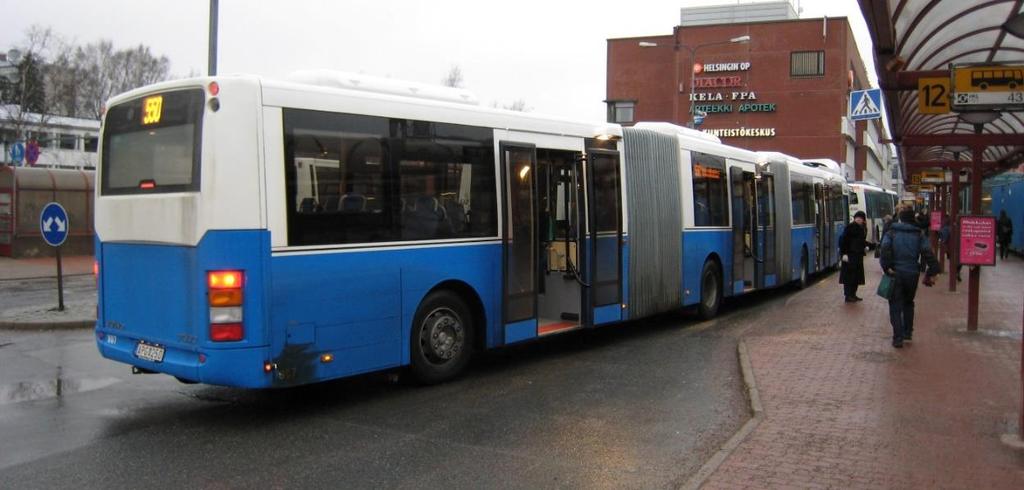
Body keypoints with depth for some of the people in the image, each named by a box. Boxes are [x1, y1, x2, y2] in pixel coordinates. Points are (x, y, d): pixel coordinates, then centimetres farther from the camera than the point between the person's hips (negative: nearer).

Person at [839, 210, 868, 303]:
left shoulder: (863, 228, 12)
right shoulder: (850, 227, -11)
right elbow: (843, 240, -15)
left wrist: (866, 246, 6)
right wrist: (844, 253, -20)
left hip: (858, 255, 8)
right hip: (849, 255, -8)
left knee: (857, 276, 11)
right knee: (849, 276, -6)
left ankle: (853, 295, 19)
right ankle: (847, 296, -2)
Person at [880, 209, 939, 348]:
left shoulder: (891, 234, 0)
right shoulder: (919, 236, 5)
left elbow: (885, 250, -18)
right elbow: (928, 254, -6)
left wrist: (887, 267, -13)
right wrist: (932, 273, -4)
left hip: (896, 274, -2)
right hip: (912, 274, 2)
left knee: (895, 306, 3)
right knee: (908, 303, 23)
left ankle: (898, 338, -3)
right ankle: (908, 332, 26)